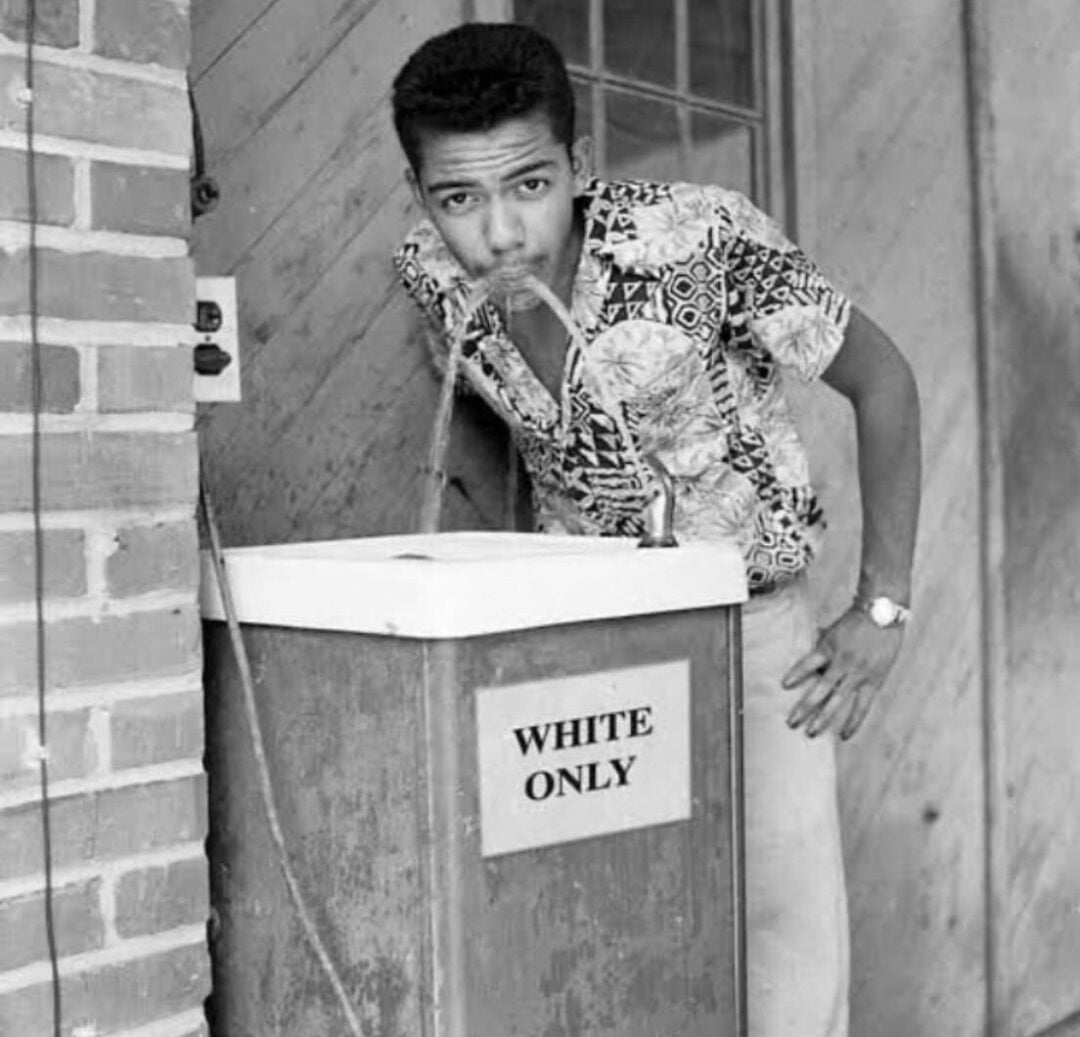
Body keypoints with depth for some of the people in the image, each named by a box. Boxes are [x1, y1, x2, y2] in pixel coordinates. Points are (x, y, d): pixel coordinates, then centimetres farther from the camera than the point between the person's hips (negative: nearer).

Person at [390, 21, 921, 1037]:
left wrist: (880, 610, -14)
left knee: (787, 911, -7)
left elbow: (882, 381, -13)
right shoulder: (429, 279, -13)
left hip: (750, 617, -3)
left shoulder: (698, 237, -26)